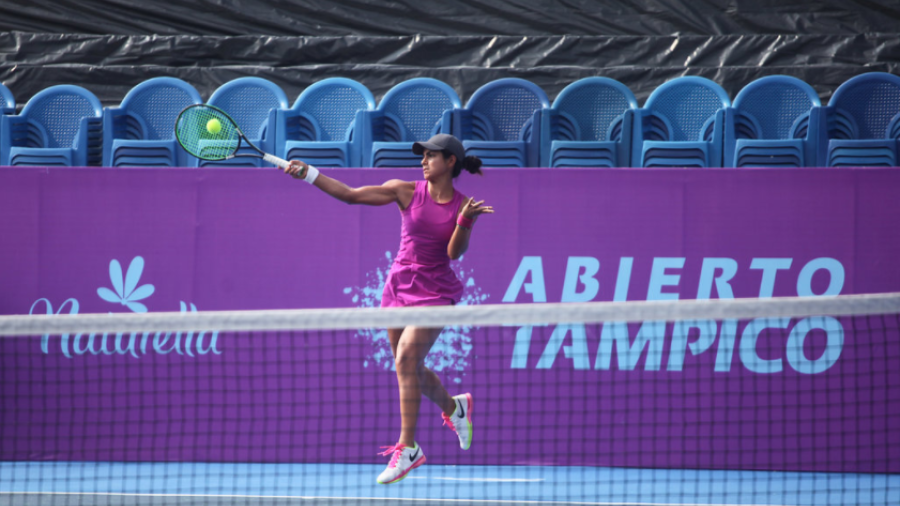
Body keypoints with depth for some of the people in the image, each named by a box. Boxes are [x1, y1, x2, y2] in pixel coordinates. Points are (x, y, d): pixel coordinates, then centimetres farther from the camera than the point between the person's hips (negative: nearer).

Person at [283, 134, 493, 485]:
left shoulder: (463, 205, -2)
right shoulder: (407, 192, 0)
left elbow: (455, 252, -11)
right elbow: (350, 195, -4)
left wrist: (464, 220, -27)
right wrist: (308, 174, -13)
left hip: (435, 291, -4)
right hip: (400, 284, 4)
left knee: (406, 358, -20)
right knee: (411, 369, 11)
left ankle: (407, 448, -16)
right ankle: (454, 407, 42)